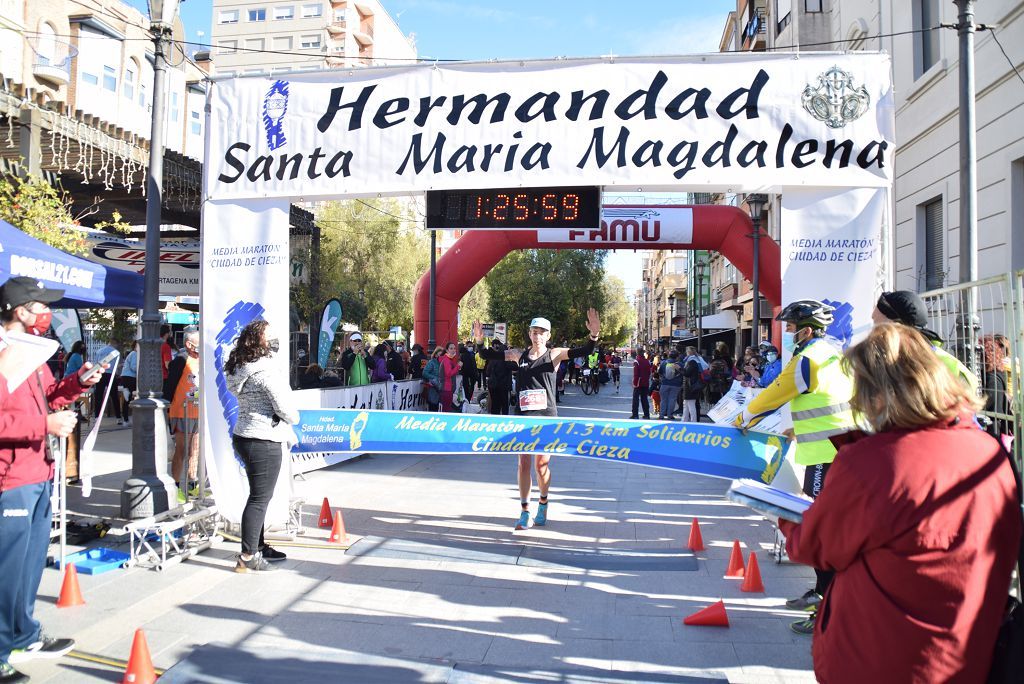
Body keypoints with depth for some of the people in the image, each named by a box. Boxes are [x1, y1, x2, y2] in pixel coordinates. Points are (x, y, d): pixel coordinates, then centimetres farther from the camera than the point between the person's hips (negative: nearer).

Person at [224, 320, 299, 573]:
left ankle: (258, 546, 30)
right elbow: (284, 407, -17)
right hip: (264, 440, -9)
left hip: (244, 436, 10)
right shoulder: (265, 371, -18)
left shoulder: (239, 369, 11)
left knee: (259, 495, 19)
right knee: (260, 498, -3)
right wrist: (294, 418, 5)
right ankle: (247, 558, 1)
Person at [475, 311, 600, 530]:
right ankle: (525, 512, 7)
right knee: (524, 463, 0)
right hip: (523, 416, 2)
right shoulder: (520, 355, 7)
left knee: (542, 464, 5)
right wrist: (479, 341, -3)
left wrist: (594, 335, -27)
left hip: (546, 416, -2)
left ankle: (543, 505, 28)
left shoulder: (554, 354, 0)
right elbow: (490, 356, 13)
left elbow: (585, 351, -9)